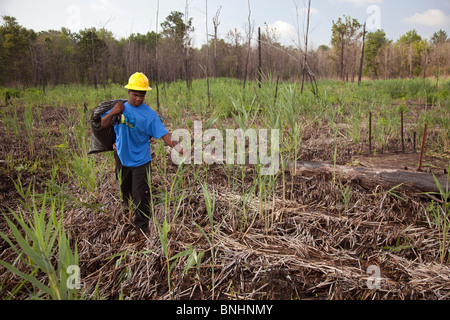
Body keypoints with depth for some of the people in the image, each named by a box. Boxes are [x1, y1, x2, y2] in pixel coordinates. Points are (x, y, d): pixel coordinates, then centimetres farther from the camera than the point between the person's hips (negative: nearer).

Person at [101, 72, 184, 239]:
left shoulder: (149, 114, -15)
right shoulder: (121, 107, -1)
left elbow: (163, 134, -22)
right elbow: (103, 124, 3)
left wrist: (177, 146, -40)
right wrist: (112, 113, -17)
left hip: (140, 159, -4)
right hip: (122, 156, 5)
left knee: (141, 194, -4)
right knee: (125, 186, 27)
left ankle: (142, 227, 12)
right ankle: (127, 202, 61)